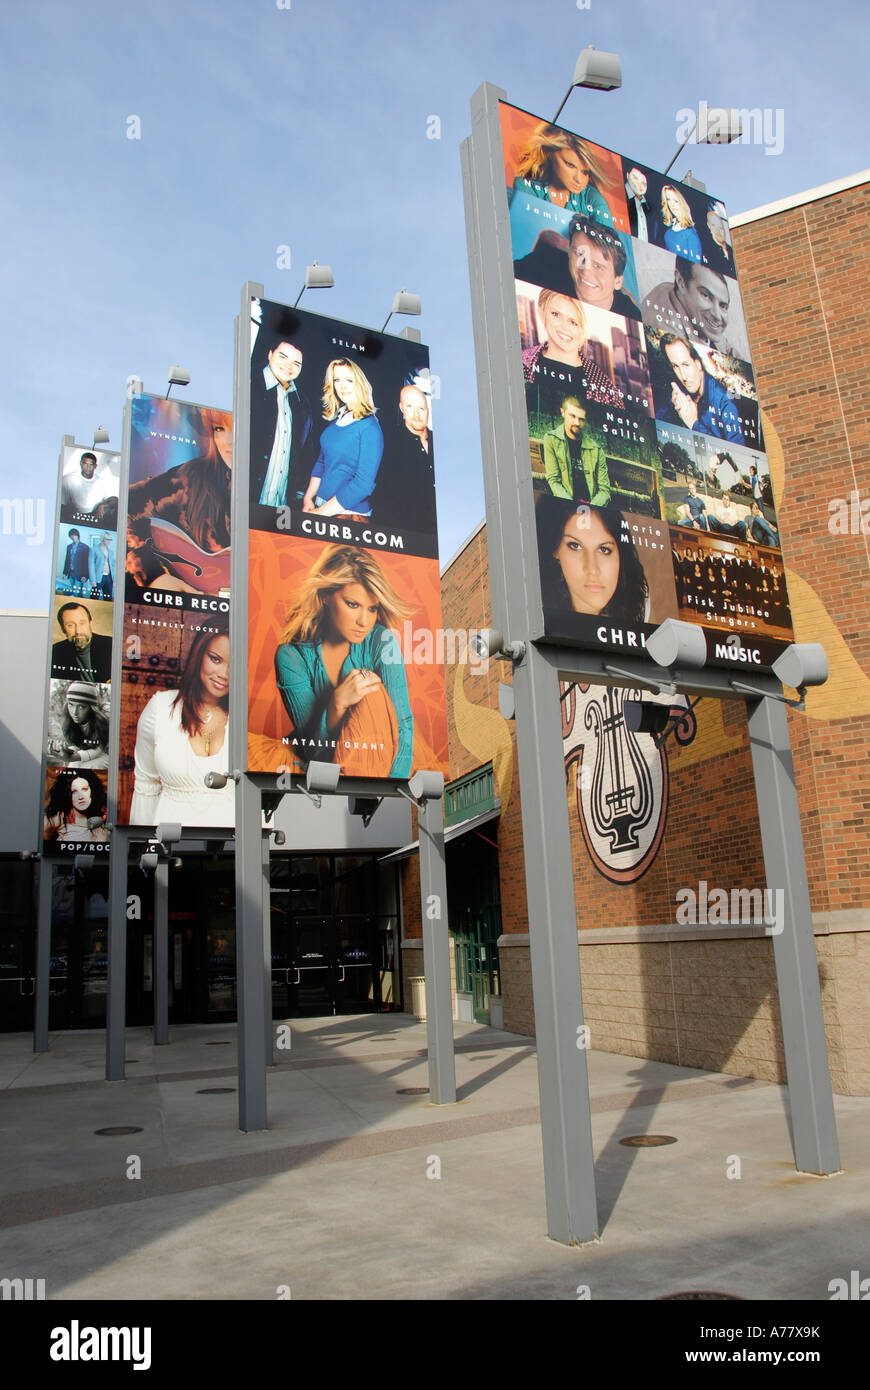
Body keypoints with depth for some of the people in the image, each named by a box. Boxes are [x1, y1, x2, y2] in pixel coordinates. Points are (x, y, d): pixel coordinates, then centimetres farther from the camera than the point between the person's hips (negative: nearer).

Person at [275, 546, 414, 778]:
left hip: (380, 764, 1)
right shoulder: (291, 656, -12)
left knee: (372, 693, -25)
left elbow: (402, 724, -16)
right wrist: (338, 703, -32)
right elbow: (314, 748, -13)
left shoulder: (380, 642, -11)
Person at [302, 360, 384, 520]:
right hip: (319, 505, 7)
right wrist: (308, 499, 3)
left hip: (350, 513, -7)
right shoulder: (337, 419, 8)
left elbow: (364, 483, -20)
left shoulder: (370, 427, -14)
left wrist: (320, 512, -19)